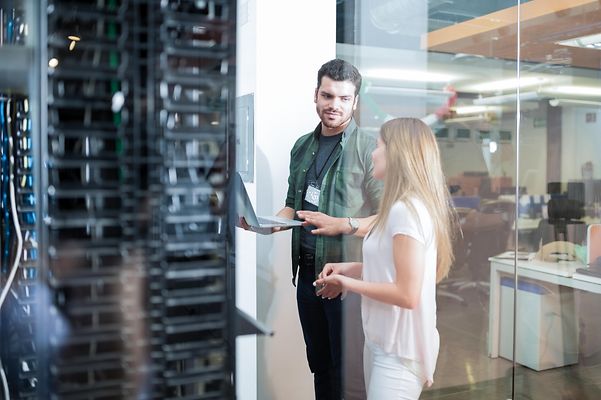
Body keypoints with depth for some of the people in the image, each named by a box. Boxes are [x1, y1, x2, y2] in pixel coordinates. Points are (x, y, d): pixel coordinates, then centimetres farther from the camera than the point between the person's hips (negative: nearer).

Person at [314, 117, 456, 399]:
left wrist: (348, 283, -13)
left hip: (399, 349, -9)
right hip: (382, 340, 9)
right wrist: (350, 268, 6)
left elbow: (407, 294, -24)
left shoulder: (406, 210, -21)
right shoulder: (405, 207, 9)